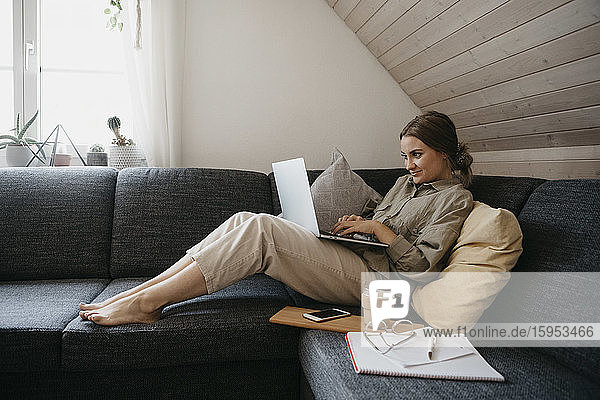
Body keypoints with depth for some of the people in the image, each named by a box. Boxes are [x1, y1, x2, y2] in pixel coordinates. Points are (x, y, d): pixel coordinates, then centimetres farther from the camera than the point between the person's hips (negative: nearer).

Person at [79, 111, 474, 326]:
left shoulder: (455, 198, 0)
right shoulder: (408, 182, 24)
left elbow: (421, 264, -9)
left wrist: (379, 228, -11)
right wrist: (355, 223, 6)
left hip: (368, 277, -8)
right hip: (349, 256, 8)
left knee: (259, 229, -26)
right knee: (244, 221, -12)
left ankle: (147, 302, -20)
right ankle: (140, 291, -12)